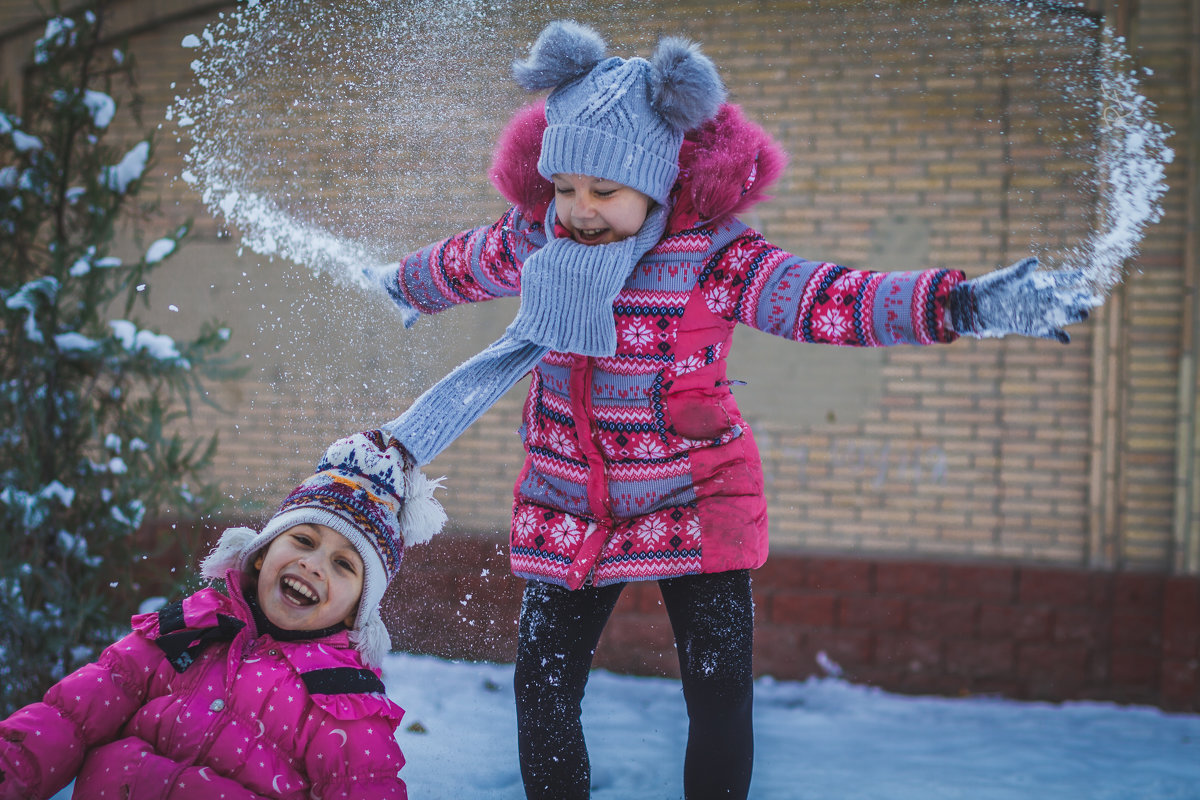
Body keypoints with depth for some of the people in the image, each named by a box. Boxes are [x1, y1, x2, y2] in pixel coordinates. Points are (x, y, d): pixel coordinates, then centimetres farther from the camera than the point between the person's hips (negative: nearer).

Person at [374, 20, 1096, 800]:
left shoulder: (712, 255, -17)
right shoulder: (534, 239, -6)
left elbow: (830, 299, -29)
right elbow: (461, 263, 17)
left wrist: (959, 303, -44)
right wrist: (407, 285, 40)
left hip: (695, 509, -3)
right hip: (565, 513, 3)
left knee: (721, 701, -2)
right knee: (542, 698, 3)